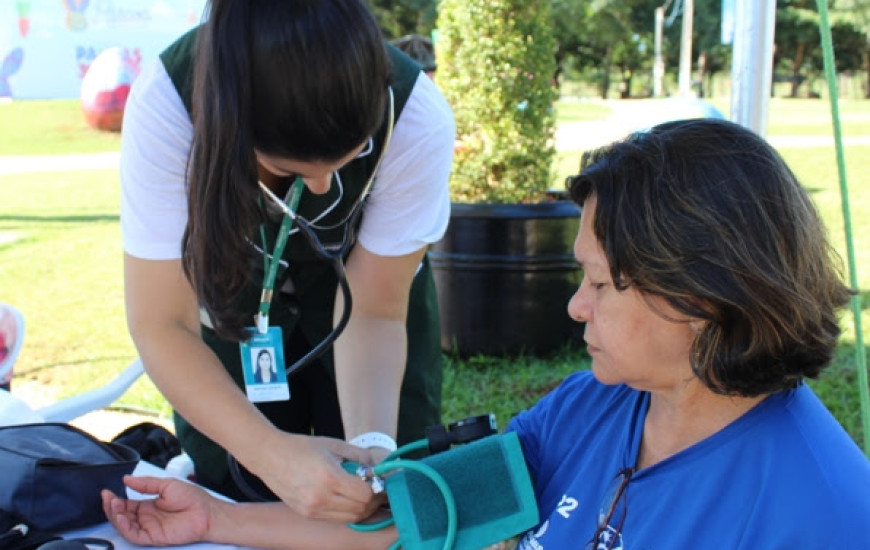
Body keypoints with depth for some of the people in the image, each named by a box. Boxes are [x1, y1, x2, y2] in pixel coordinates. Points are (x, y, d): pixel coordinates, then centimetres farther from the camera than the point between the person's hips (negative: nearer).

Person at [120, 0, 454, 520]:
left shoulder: (416, 116, -34)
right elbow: (161, 324, -31)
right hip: (234, 285, 0)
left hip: (365, 276, 1)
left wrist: (373, 443, -39)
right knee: (239, 501, 1)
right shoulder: (167, 102, -36)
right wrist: (271, 451, -46)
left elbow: (372, 311, -22)